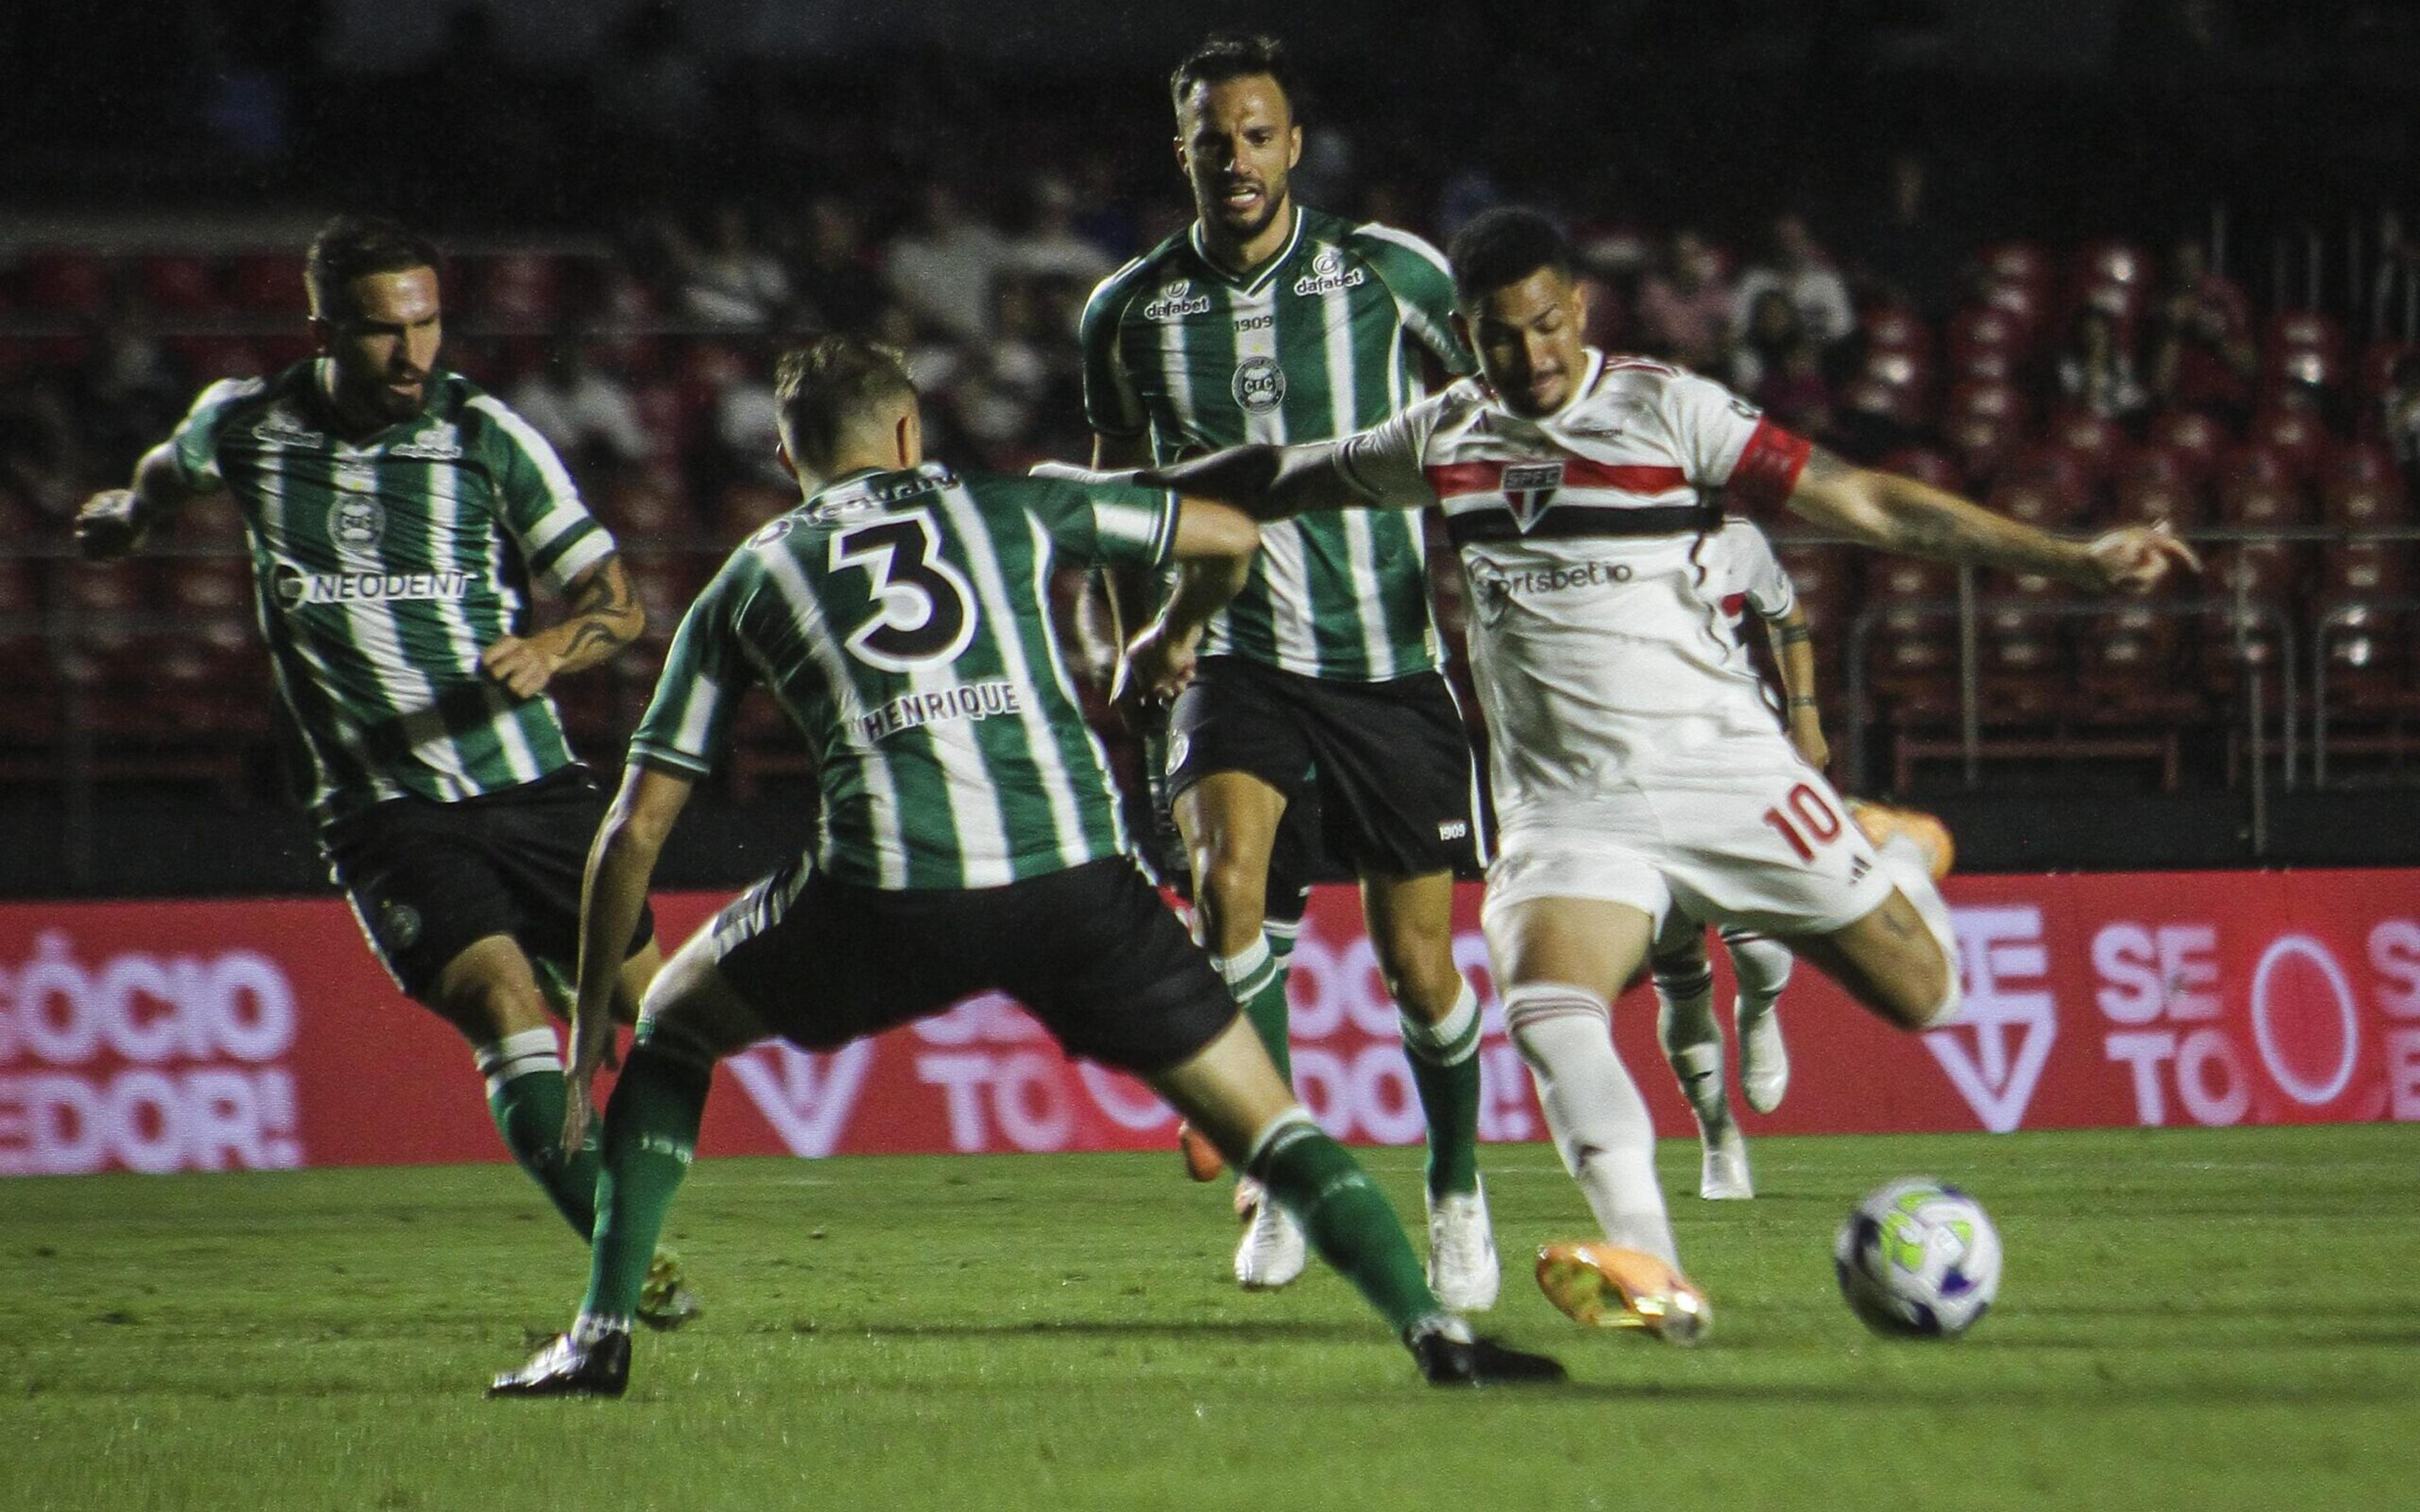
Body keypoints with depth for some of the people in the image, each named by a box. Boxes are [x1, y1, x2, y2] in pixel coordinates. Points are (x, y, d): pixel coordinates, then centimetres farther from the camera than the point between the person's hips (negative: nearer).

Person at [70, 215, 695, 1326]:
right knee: (504, 1003, -23)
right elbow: (169, 472, 25)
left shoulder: (489, 438, -4)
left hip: (530, 783, 2)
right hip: (381, 809, -2)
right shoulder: (246, 426, -1)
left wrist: (549, 651, -23)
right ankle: (634, 1264, -29)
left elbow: (617, 603, -3)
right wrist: (130, 513, 44)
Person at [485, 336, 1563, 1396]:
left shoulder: (746, 582, 22)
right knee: (1262, 1120, 11)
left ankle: (602, 1333, 16)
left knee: (672, 1028, 24)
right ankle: (1435, 1333, -5)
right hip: (1073, 877, 0)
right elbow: (1233, 534, 31)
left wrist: (588, 1023, 28)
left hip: (887, 895, 0)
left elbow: (636, 829, 20)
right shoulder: (1007, 509, 22)